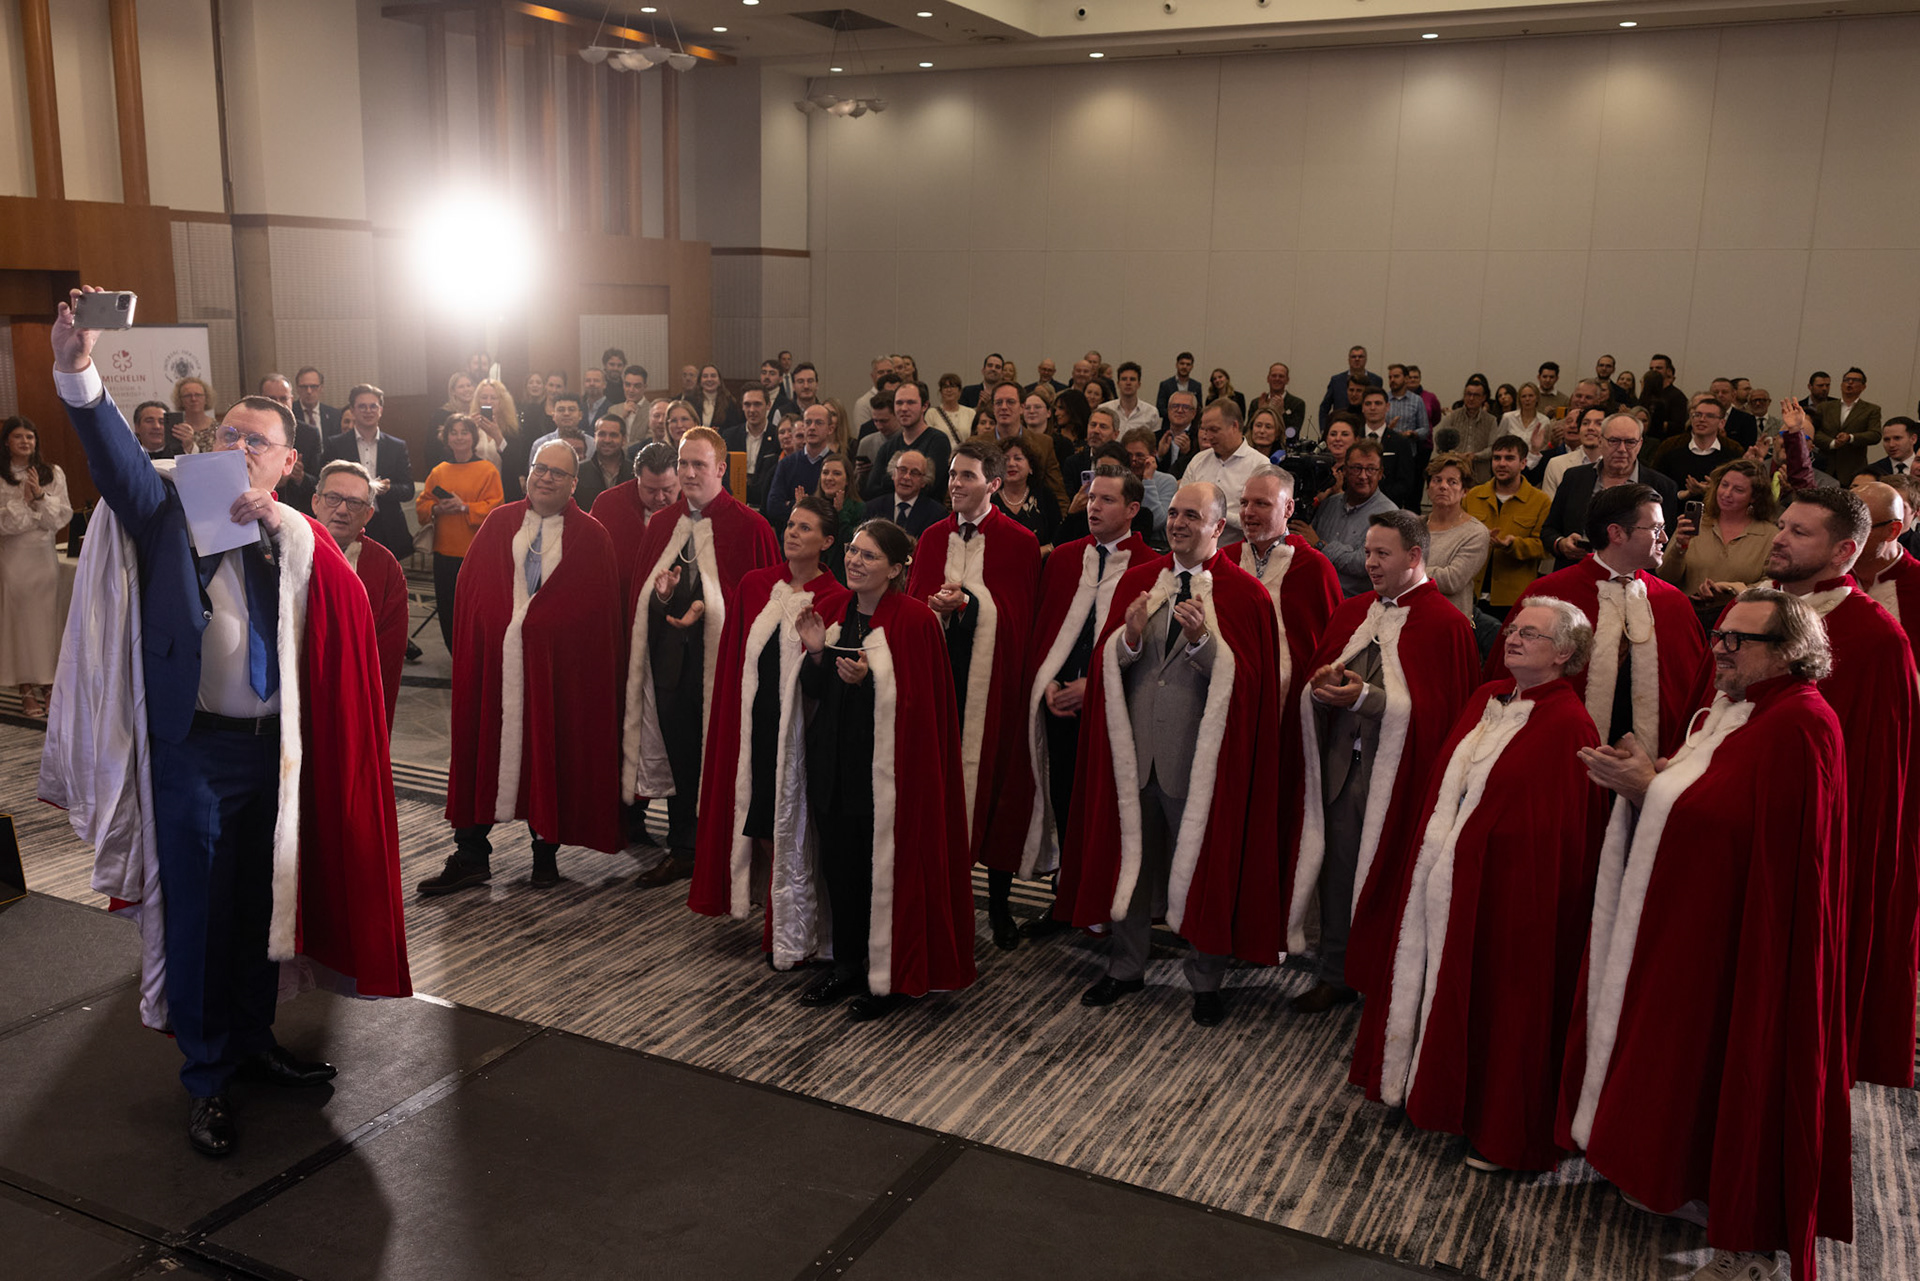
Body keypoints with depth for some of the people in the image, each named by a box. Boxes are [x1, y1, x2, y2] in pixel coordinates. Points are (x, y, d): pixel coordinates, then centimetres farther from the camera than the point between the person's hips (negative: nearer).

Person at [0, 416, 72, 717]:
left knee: (46, 619, 4)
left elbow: (62, 517, -1)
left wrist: (40, 496, -14)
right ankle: (28, 693, 8)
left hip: (44, 556, 2)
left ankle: (44, 687, 13)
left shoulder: (53, 474, 6)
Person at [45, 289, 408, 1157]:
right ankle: (206, 1079, 18)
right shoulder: (173, 510, -1)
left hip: (277, 747, 4)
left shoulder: (298, 537, 10)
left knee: (263, 903, 15)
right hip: (195, 748, -4)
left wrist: (284, 526, -16)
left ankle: (254, 1041, 34)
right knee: (197, 914, 3)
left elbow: (348, 610, -5)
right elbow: (115, 458, -20)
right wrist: (77, 375, -38)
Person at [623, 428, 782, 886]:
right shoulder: (660, 525, 10)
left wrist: (708, 608, -16)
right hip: (669, 658, 5)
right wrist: (662, 594, -10)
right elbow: (637, 590, 13)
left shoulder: (749, 527, -6)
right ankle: (681, 850, 26)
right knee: (676, 755, 12)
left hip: (722, 657, -5)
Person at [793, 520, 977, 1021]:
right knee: (839, 862, 11)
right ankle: (848, 965, 27)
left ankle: (891, 978, 15)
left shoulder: (913, 619, -11)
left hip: (889, 763, -6)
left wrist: (867, 679, -27)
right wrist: (816, 652, -7)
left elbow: (918, 701, -14)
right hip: (837, 761, 7)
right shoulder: (839, 614, 10)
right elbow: (815, 692, 12)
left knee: (887, 866, 0)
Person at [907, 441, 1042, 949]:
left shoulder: (1019, 541, 0)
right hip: (940, 665, 3)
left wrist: (964, 603, -17)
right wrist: (937, 607, -9)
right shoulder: (933, 537, 14)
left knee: (996, 771, 0)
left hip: (995, 670, -3)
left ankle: (999, 895, 10)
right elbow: (914, 599, 12)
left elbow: (1019, 612, -7)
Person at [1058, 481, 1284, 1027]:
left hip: (1200, 755, -4)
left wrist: (1203, 639, -25)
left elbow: (1245, 678, -11)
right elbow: (1105, 662, 4)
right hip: (1135, 746, 4)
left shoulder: (1244, 593, -5)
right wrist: (1131, 637, -17)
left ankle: (1206, 979, 26)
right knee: (1130, 854, 15)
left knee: (1203, 862, 8)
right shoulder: (1137, 581, 7)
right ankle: (1126, 966, 32)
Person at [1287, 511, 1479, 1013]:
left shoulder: (1445, 625, -7)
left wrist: (1364, 696, -19)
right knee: (1337, 870, 11)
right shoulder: (1351, 613, 12)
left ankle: (1386, 984, 21)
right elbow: (1314, 682, 13)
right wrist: (1321, 687, -10)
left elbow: (1436, 707, -13)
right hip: (1340, 764, 5)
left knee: (1387, 878, 3)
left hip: (1397, 773, -5)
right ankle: (1335, 975, 25)